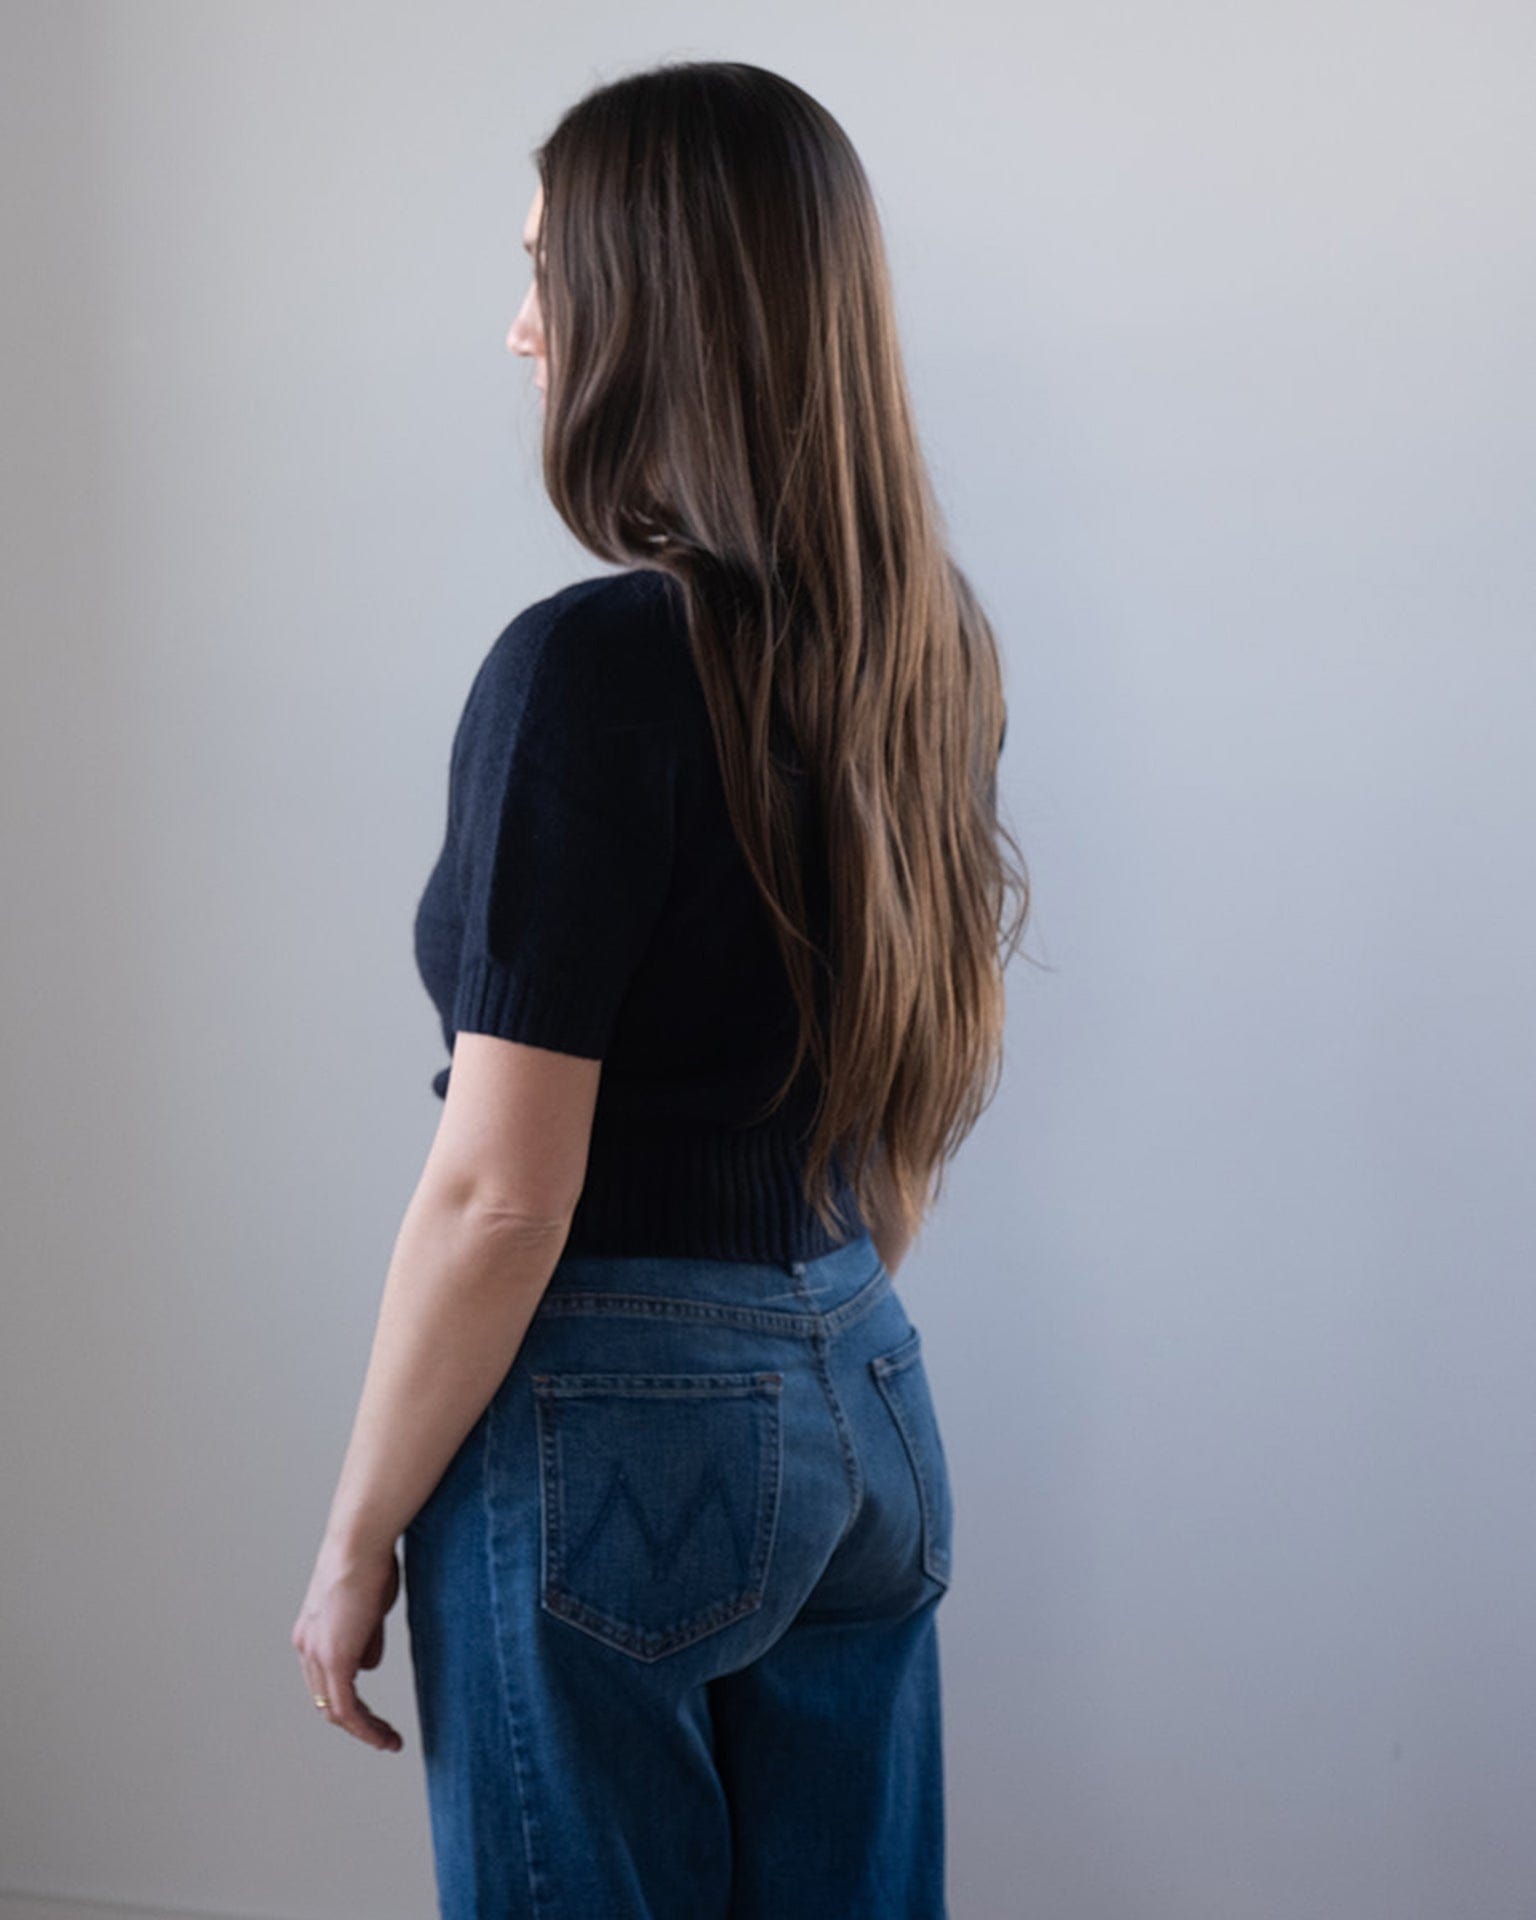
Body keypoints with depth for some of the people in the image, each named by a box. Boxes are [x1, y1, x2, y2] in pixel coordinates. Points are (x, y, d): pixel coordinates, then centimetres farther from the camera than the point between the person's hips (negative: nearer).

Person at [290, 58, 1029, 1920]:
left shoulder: (594, 667, -20)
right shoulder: (925, 647, 3)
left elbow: (501, 1200, -19)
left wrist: (355, 1542, -7)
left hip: (615, 1426, -7)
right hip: (867, 1400, 7)